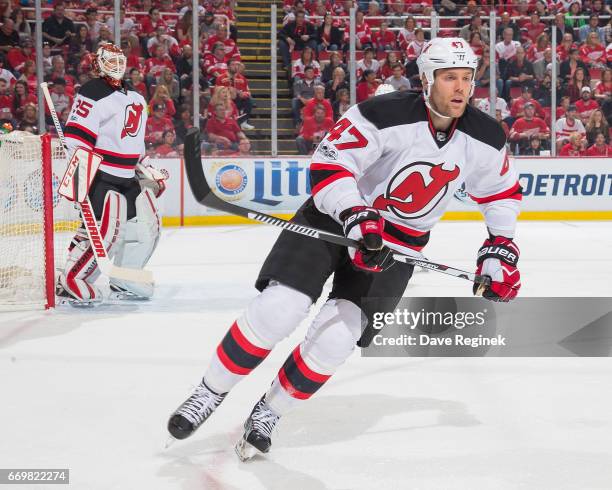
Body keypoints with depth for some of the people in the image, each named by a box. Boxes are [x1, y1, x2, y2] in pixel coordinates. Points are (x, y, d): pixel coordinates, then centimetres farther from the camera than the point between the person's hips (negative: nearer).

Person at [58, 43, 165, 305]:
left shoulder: (136, 99, 18)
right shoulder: (92, 93, -10)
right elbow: (76, 135, -19)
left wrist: (149, 173, 25)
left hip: (127, 176, 9)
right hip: (101, 174, -9)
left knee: (146, 225, 8)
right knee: (104, 229, -20)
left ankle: (124, 282, 20)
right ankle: (71, 283, -13)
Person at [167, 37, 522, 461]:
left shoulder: (485, 138, -8)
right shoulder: (386, 115, -23)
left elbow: (503, 191, 11)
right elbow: (330, 161, -22)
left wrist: (501, 248, 4)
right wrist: (356, 217, -33)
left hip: (400, 241, 3)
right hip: (339, 215, -3)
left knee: (336, 337, -11)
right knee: (278, 309, -17)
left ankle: (270, 412, 11)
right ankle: (211, 393, 4)